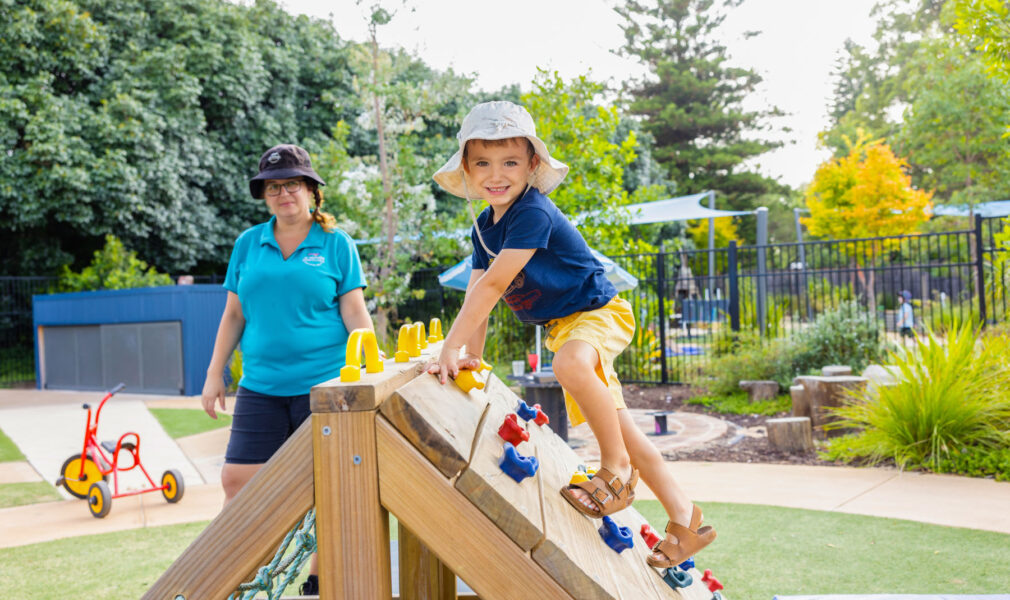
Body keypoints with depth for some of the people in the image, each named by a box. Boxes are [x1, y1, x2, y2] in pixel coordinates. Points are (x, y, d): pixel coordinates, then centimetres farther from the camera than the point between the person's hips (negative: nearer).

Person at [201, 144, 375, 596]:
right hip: (261, 385, 3)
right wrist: (215, 374, 11)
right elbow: (234, 314, 14)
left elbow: (354, 312, -1)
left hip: (323, 384, -3)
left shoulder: (336, 244, 2)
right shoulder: (248, 244, 11)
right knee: (237, 481, 0)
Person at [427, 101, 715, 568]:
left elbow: (493, 284, -31)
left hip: (598, 311, -9)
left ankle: (617, 468, -20)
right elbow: (477, 291, 1)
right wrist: (470, 354, -11)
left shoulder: (533, 213, -25)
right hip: (562, 327, 9)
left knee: (570, 363, -41)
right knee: (612, 421, 11)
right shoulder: (484, 226, 3)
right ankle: (684, 518, 22)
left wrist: (450, 347, -32)